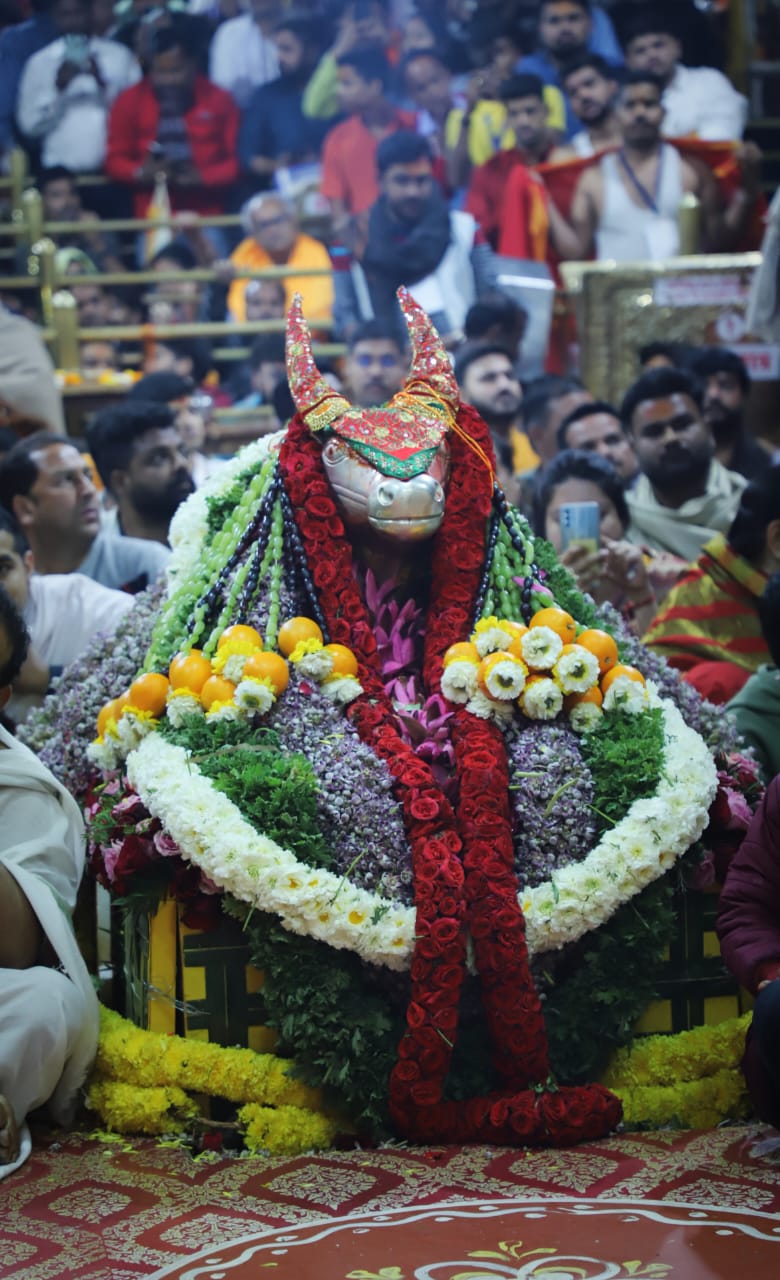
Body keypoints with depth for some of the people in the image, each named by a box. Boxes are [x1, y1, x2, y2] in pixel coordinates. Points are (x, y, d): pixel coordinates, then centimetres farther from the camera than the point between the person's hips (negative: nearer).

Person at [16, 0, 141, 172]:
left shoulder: (120, 55, 3)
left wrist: (103, 84, -13)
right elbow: (29, 124, 1)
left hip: (114, 167, 0)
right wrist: (59, 89, -11)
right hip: (62, 170, 0)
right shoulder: (39, 63, 5)